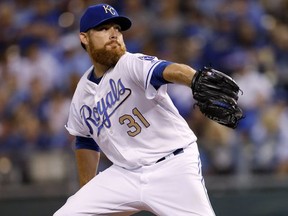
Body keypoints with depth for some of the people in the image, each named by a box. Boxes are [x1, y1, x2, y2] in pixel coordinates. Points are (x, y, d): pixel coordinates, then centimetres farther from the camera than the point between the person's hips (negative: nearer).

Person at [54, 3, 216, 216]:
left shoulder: (132, 64, -15)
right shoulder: (82, 93, 6)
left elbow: (168, 70, -37)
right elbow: (86, 141, 21)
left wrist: (199, 80, -59)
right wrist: (87, 195, 22)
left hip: (173, 167, -5)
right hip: (124, 174, 6)